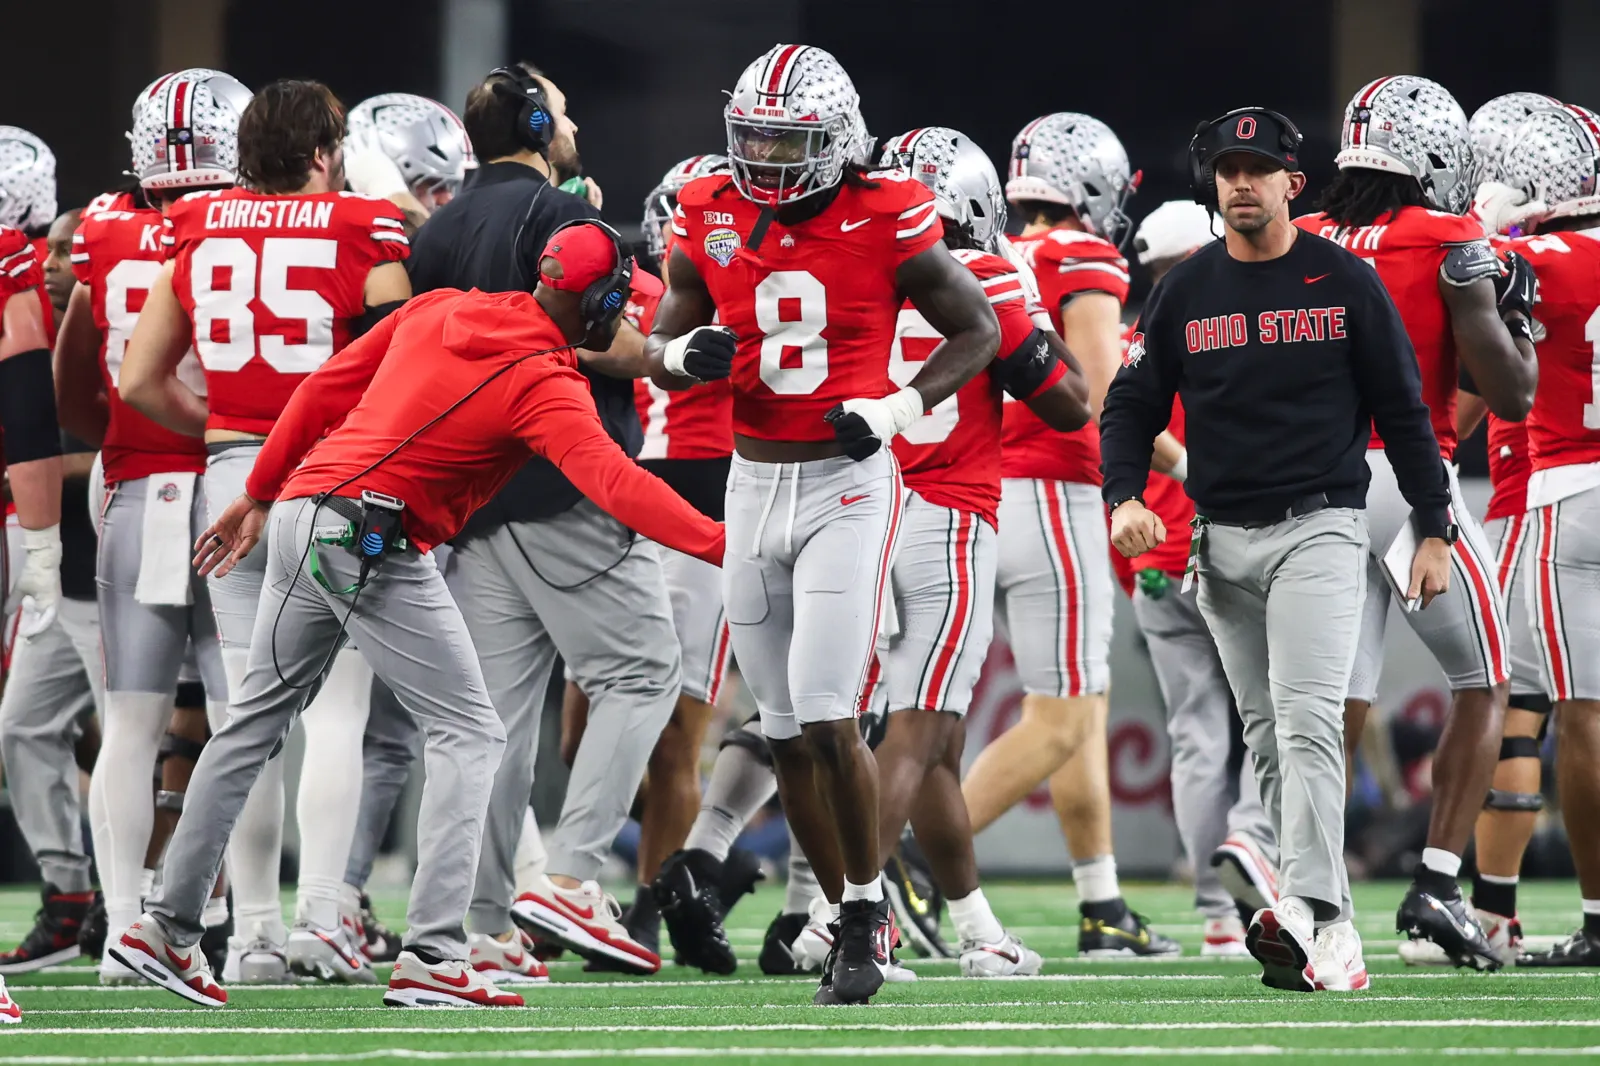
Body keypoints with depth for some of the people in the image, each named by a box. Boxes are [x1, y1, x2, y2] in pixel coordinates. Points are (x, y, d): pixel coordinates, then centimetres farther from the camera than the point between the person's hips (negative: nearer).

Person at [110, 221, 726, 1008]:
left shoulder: (438, 311, 11)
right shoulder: (545, 384, -10)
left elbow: (326, 389, 16)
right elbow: (617, 484, -22)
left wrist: (259, 495, 25)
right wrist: (722, 546, -25)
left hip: (298, 515, 8)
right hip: (374, 543, -8)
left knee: (255, 720, 18)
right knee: (468, 733, -1)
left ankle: (168, 926, 24)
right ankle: (431, 956, -10)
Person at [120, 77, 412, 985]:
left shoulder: (198, 230, 7)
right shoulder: (364, 230, -5)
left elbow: (141, 380, 10)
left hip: (234, 472, 4)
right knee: (335, 709, -2)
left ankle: (254, 929, 6)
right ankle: (321, 910, -11)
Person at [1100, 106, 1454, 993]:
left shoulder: (1346, 283, 0)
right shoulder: (1183, 293, 7)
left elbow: (1402, 413, 3)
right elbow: (1131, 406, 10)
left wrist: (1433, 532, -1)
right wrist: (1125, 497, -9)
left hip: (1317, 527, -4)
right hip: (1221, 543, 4)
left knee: (1307, 723, -19)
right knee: (1269, 742, 5)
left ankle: (1305, 914, -31)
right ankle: (1333, 939, 10)